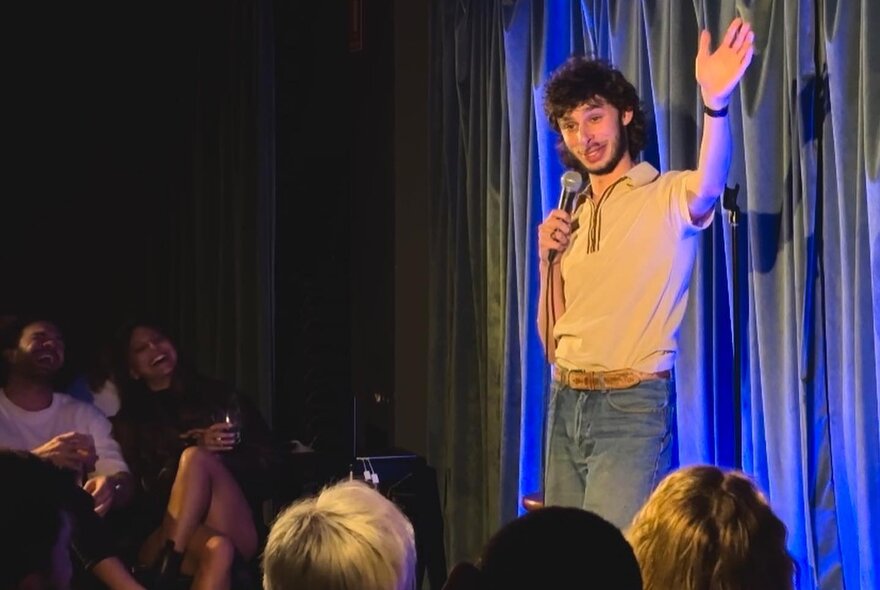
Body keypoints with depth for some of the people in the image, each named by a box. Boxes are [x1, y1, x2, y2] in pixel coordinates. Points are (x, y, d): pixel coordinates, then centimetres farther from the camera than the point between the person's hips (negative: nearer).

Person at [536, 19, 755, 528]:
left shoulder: (666, 199, -3)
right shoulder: (573, 217, 16)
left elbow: (708, 189, -30)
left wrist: (716, 103, -47)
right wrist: (548, 259, 1)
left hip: (631, 408, -6)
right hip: (566, 406, 7)